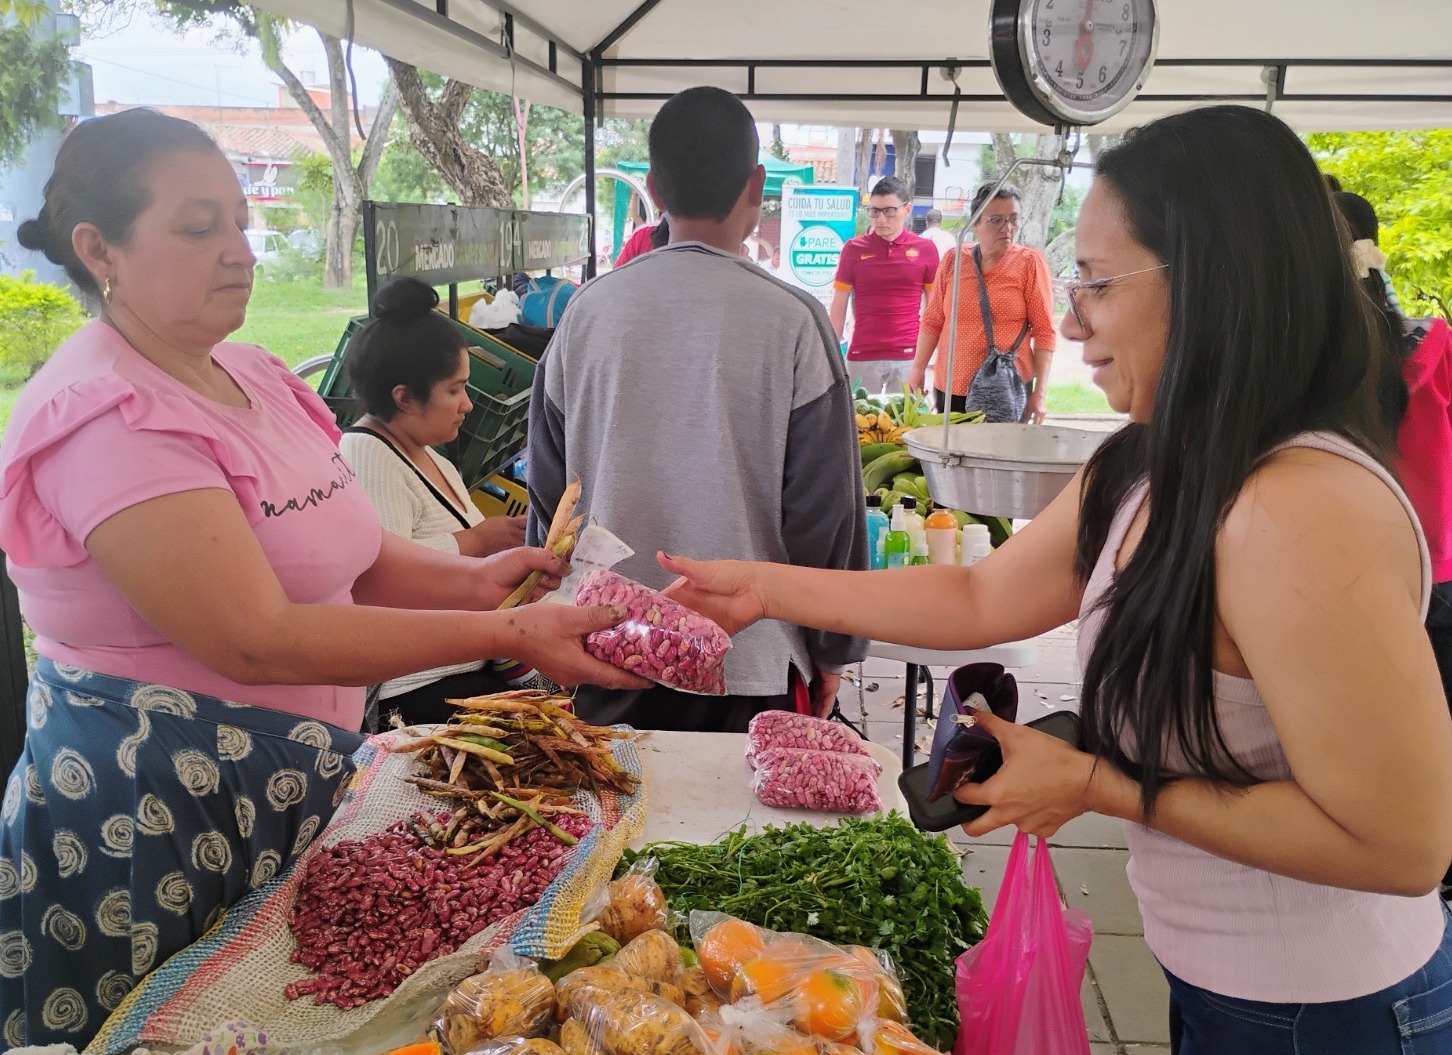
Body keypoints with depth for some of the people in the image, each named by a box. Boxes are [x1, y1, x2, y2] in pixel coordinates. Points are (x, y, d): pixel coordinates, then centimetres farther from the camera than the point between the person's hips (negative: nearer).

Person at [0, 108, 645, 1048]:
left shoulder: (251, 373, 6)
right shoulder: (107, 417, -21)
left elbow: (341, 552, 9)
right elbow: (258, 642, -28)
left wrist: (468, 578, -11)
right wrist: (504, 634, -29)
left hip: (287, 799, 8)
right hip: (153, 827, -8)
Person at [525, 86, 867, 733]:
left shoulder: (588, 311, -2)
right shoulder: (791, 321, -12)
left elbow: (548, 490, 6)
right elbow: (826, 510, -8)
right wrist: (829, 652, 5)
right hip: (750, 660, -3)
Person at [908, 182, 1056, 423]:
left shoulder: (1031, 262, -2)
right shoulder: (953, 260, 6)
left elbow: (1044, 332, -4)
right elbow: (933, 321, 12)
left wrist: (1040, 392, -9)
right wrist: (918, 370, 9)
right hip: (949, 388, 3)